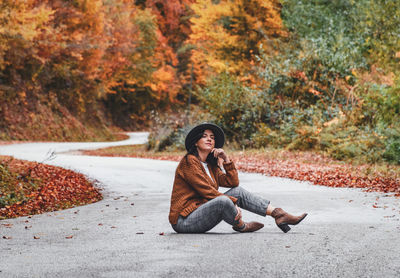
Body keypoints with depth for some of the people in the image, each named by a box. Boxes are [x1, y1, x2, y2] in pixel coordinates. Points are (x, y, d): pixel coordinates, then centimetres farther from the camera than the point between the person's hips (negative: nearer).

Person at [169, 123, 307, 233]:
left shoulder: (210, 165, 16)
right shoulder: (189, 161, -11)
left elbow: (232, 182, 9)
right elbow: (206, 191, -17)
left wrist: (226, 159, 0)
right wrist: (232, 202, -18)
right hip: (185, 219, -9)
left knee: (238, 191, 2)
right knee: (223, 201, -33)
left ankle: (278, 214, -2)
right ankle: (241, 226, -4)